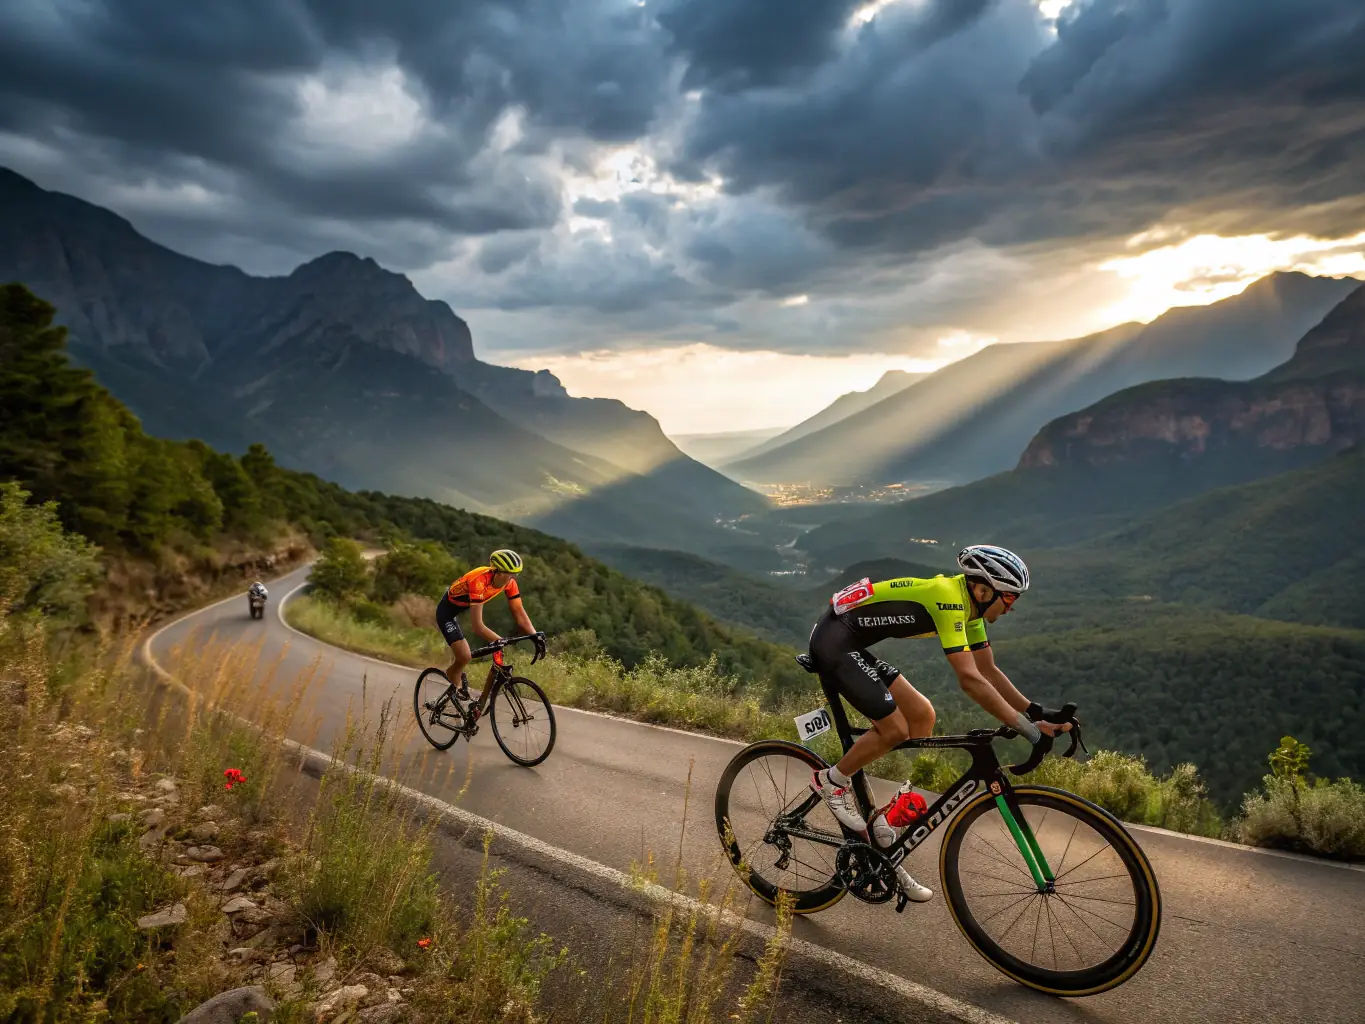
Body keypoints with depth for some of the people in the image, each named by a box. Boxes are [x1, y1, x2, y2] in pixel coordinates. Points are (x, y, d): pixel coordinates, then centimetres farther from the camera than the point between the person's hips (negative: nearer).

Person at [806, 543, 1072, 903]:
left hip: (852, 646, 10)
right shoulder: (948, 598, -22)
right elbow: (970, 678, -29)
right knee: (894, 728, -16)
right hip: (833, 641, -10)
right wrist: (1025, 727, -28)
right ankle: (832, 781, 7)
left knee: (921, 714, 8)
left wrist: (1036, 712, 3)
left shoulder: (968, 605, 7)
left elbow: (990, 671, 11)